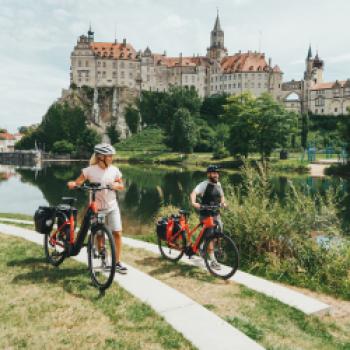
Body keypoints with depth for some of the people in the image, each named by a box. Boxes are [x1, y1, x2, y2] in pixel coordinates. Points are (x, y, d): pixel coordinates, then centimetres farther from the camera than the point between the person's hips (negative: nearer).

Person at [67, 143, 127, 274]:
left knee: (117, 233, -6)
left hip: (112, 206, 2)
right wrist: (72, 184, -33)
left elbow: (121, 186, 9)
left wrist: (116, 185, -13)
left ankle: (117, 263, 4)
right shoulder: (90, 170, -9)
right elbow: (78, 182, -11)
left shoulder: (114, 170, 0)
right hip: (97, 207, -2)